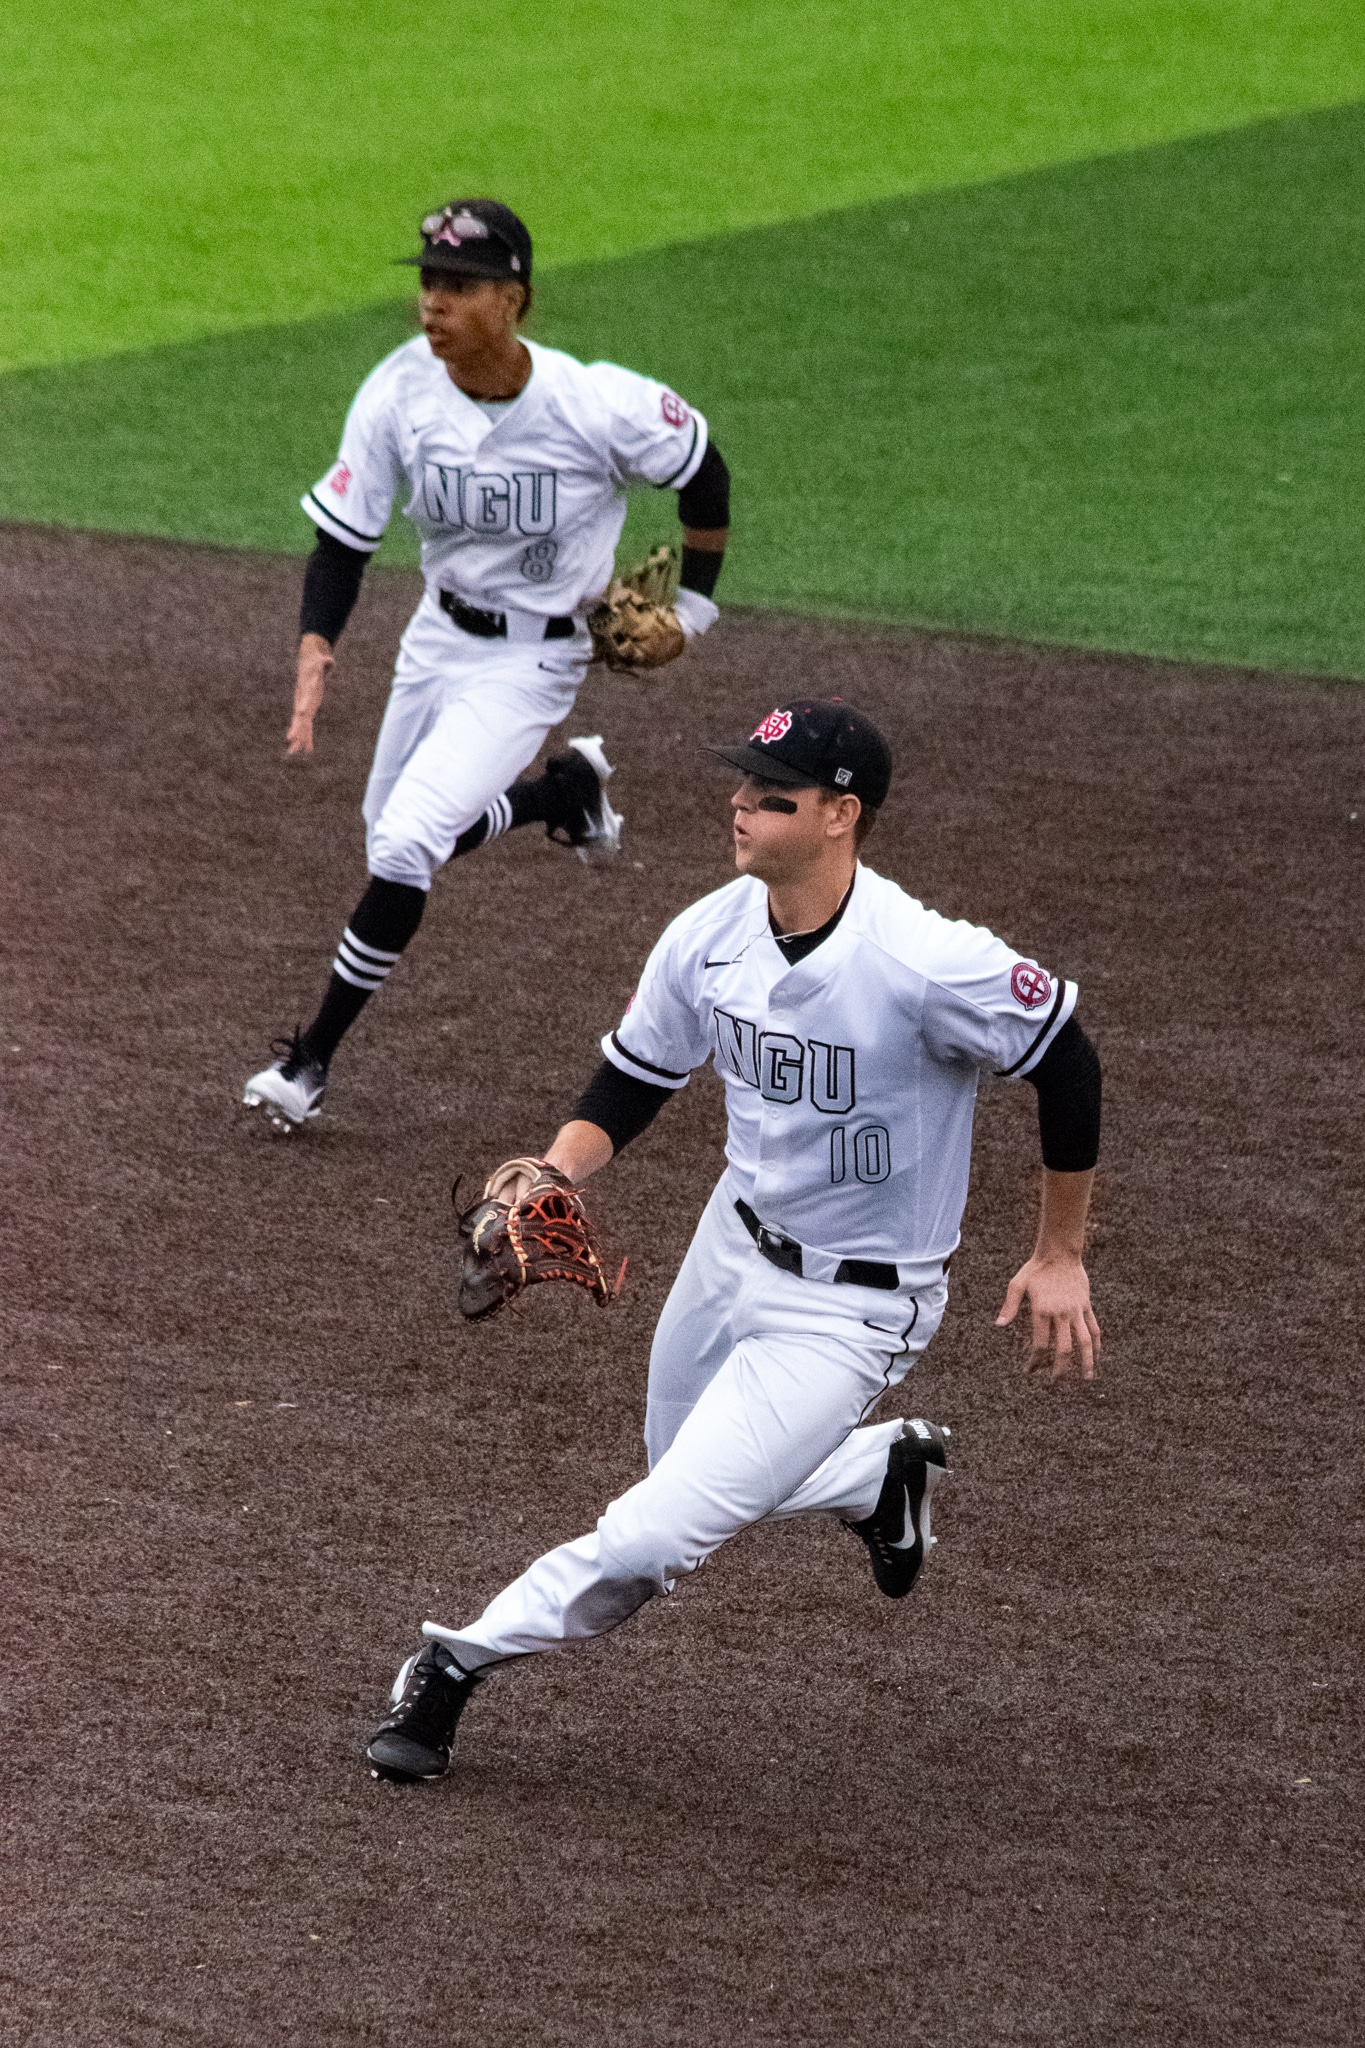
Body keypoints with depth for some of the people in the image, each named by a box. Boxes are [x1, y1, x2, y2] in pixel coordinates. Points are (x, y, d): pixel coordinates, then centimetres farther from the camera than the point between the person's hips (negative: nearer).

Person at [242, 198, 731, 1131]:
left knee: (404, 844, -17)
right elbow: (343, 535, -11)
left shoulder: (598, 406, -27)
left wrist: (695, 603, 1)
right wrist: (316, 650, -27)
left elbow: (702, 469, -7)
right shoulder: (400, 393, -18)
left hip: (534, 659, -5)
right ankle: (571, 785, 44)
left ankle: (314, 1057, -3)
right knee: (398, 842, 20)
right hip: (437, 636, 5)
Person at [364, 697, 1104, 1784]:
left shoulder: (929, 964, -30)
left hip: (852, 1308, -7)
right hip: (738, 1241, 7)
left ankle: (457, 1663, 7)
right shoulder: (708, 938, -11)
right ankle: (885, 1471, 50)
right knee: (682, 1468, 27)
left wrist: (1061, 1255, -7)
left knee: (655, 1536, -14)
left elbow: (1065, 1060, -16)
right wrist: (555, 1172, -17)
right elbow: (633, 1082, 3)